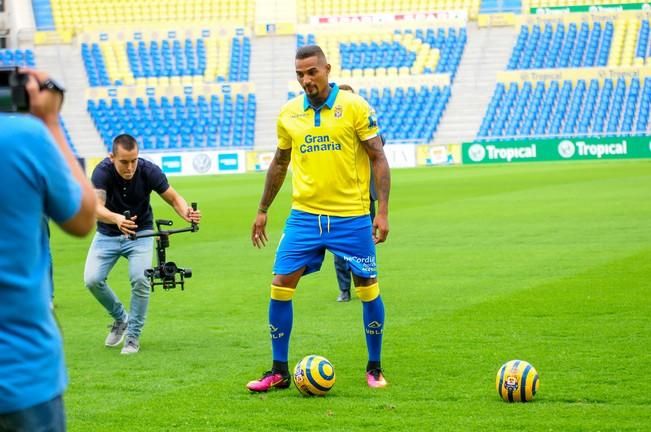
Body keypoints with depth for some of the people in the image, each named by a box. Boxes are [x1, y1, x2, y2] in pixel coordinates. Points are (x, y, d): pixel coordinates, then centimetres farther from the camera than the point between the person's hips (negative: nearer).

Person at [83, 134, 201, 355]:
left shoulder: (149, 171, -22)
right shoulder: (102, 172, -26)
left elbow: (173, 198, -12)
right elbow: (97, 207, -39)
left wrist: (187, 213, -36)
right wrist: (117, 219, -61)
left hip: (140, 233, 0)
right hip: (107, 235, 0)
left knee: (140, 280, -21)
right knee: (92, 279, -17)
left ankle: (133, 336, 0)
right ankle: (120, 318, 12)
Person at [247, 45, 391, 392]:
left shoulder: (354, 107, -6)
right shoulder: (288, 113, 5)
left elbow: (378, 158, -5)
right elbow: (279, 162, 18)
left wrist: (383, 211, -12)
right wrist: (262, 210, 18)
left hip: (351, 216, -3)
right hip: (304, 215, 3)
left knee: (368, 289, 3)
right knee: (280, 285, -4)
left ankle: (374, 369, 19)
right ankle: (279, 371, 7)